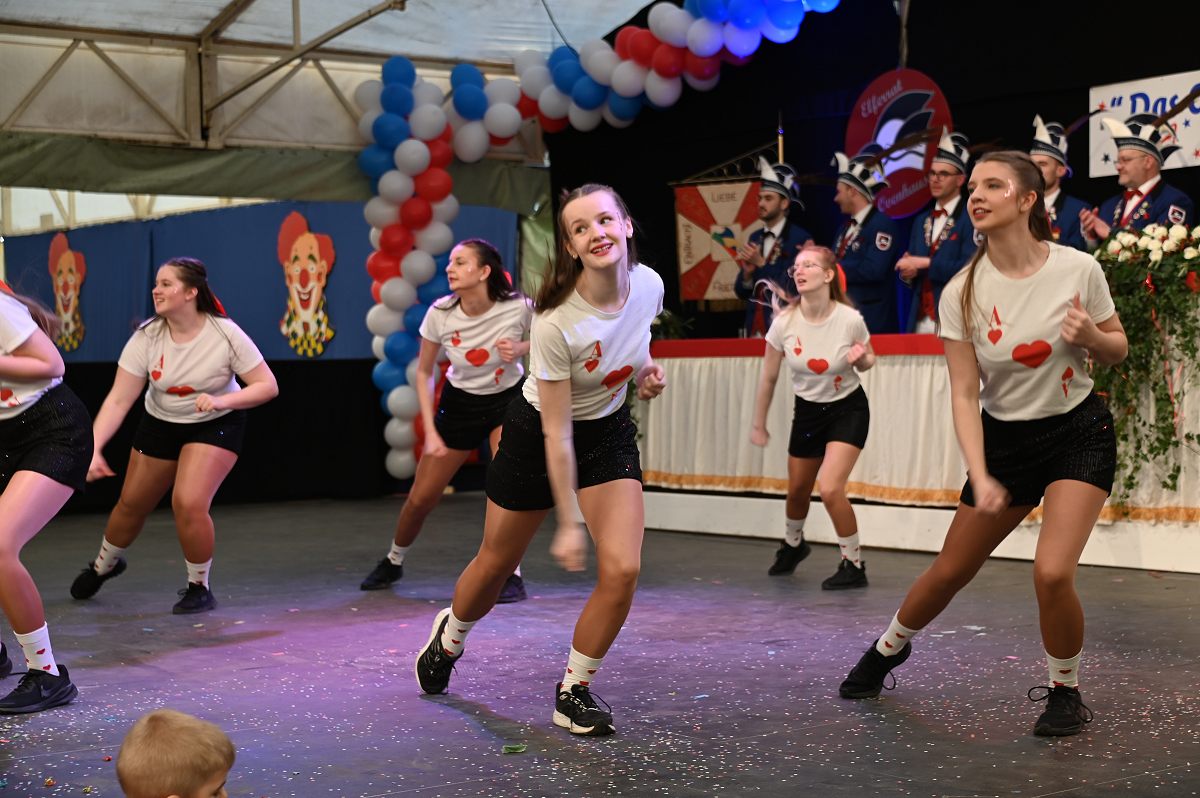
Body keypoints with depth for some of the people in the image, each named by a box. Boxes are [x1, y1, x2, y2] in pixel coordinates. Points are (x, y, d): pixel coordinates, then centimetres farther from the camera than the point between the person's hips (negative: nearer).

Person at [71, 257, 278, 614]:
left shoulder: (224, 334, -25)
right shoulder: (147, 337, -19)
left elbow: (268, 386, -21)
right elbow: (118, 400, -21)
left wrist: (222, 400, -36)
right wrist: (94, 448, -33)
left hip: (215, 425, -3)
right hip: (160, 424, 3)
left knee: (189, 504, -22)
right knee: (132, 503, 13)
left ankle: (200, 588, 3)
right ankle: (103, 566, 46)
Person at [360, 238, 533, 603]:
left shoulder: (517, 307, -24)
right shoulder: (440, 314, -19)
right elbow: (424, 373, -5)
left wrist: (521, 349, -25)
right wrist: (430, 431, -10)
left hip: (508, 399, -2)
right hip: (459, 403, 2)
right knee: (422, 497, 6)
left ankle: (511, 575, -8)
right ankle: (393, 561, 34)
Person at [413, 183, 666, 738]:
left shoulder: (649, 285, -16)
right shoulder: (556, 321, -32)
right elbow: (557, 431, -26)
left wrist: (645, 372, -8)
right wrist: (567, 523, -22)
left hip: (609, 430, 4)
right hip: (537, 435, -4)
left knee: (621, 570, -13)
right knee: (495, 565, 13)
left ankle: (574, 691, 8)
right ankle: (448, 637, 47)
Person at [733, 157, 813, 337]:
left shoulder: (801, 239, -8)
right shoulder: (754, 238, 11)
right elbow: (741, 293, 13)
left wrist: (762, 263, -14)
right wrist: (747, 272, -8)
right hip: (754, 327, 6)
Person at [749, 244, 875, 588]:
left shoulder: (850, 319, -20)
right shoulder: (784, 322, -15)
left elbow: (868, 362, 0)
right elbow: (769, 378, -2)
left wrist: (861, 359, -25)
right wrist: (758, 425, 5)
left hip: (848, 409, -3)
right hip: (807, 410, 3)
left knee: (830, 489, -20)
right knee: (797, 491, 16)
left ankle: (854, 565, 1)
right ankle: (793, 543, 50)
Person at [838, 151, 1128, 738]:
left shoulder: (1078, 269, -14)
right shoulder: (961, 293, -13)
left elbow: (1117, 349, 1)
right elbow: (964, 394, -13)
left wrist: (1090, 336, -22)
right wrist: (980, 478, -23)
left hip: (1078, 433, -1)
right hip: (1004, 440, 2)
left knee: (1052, 573, -20)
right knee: (950, 570, 9)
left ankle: (1065, 692, 8)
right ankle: (888, 649, 40)